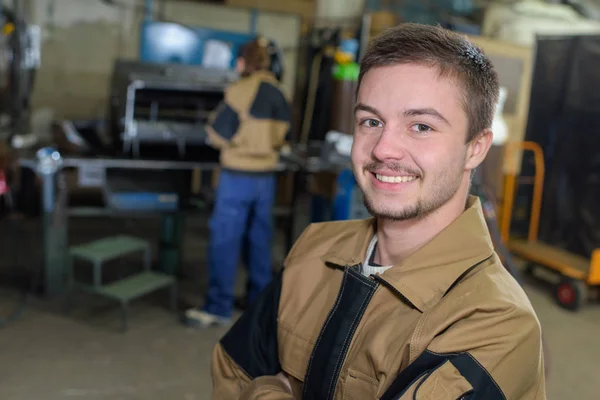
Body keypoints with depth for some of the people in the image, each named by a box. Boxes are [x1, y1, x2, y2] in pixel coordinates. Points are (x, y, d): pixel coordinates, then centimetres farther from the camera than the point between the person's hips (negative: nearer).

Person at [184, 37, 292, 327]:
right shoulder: (277, 93, 5)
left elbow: (218, 135, -12)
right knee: (260, 240, 15)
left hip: (237, 176, -6)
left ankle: (218, 308, 2)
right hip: (266, 176, 6)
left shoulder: (239, 90, -13)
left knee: (224, 240, -1)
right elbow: (284, 136, 13)